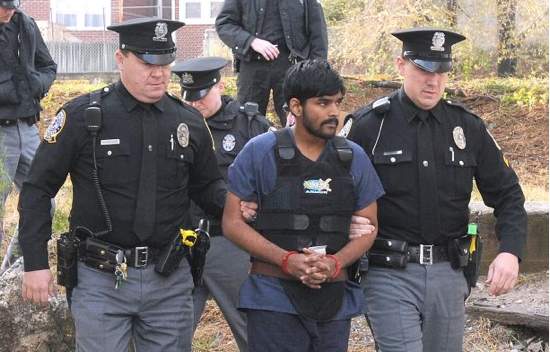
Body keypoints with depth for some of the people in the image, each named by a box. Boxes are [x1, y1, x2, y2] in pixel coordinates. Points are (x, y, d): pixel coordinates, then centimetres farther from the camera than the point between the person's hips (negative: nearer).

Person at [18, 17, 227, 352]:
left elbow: (206, 185, 17)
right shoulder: (83, 115, -6)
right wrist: (36, 263, -7)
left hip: (170, 278, 4)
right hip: (101, 280, -3)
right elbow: (37, 190, -2)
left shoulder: (189, 121, 5)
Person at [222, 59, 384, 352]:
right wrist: (288, 260, -15)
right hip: (274, 300, -3)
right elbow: (233, 222, -3)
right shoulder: (260, 152, -2)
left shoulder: (354, 158, 7)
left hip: (336, 301, 3)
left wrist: (334, 263, -11)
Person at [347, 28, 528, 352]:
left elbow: (508, 194, 8)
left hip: (449, 276, 4)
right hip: (390, 276, -4)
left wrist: (510, 252, -8)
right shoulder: (369, 125, -4)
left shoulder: (469, 127, 6)